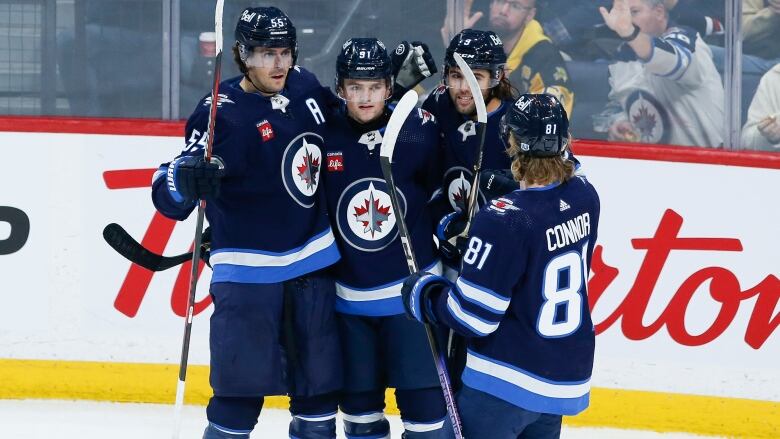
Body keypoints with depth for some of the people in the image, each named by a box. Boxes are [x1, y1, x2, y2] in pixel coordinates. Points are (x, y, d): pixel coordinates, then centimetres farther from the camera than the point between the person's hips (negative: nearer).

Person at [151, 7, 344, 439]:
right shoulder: (221, 112, -16)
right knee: (242, 386, -10)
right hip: (248, 269, -6)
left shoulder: (305, 87, 1)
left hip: (312, 261, 6)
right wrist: (186, 180, -42)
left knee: (319, 379, 12)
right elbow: (168, 196, -21)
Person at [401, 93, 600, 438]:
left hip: (505, 383, -7)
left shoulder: (504, 221, -25)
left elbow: (473, 316, -21)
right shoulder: (584, 195, -3)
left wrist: (422, 294, -3)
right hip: (566, 378, 7)